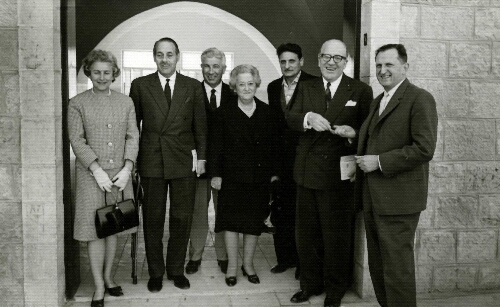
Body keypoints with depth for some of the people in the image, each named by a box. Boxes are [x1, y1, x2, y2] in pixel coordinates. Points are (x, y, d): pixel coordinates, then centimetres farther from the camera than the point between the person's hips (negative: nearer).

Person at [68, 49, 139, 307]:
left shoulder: (126, 102, 8)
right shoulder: (77, 103, 1)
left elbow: (133, 136, 4)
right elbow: (76, 140, -5)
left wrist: (126, 168, -8)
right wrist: (97, 170, -14)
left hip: (120, 174, 3)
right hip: (91, 175, -2)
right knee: (95, 231, 0)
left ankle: (108, 277, 27)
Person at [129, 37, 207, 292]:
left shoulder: (193, 86, 6)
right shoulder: (140, 85, 5)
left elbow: (200, 124, 7)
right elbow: (133, 124, 7)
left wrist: (201, 156, 2)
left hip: (184, 161, 1)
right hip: (151, 161, 0)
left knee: (182, 218, 6)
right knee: (153, 218, 7)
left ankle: (176, 269, 23)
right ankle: (155, 272, 21)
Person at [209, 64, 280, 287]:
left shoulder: (266, 112, 5)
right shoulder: (224, 112, -1)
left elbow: (273, 144, 7)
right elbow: (216, 145, -2)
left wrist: (274, 172, 3)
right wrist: (215, 173, -6)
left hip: (260, 176, 2)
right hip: (233, 175, -2)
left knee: (255, 221, 9)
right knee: (231, 219, 3)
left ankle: (248, 263, 25)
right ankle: (232, 265, 17)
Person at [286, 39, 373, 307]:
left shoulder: (361, 91, 0)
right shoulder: (306, 88, 9)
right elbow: (290, 119, -3)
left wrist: (353, 133, -22)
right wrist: (308, 118, -24)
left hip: (339, 174, -3)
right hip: (308, 171, 3)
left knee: (336, 235, 8)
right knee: (306, 232, 13)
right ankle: (310, 283, 31)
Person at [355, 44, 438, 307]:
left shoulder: (420, 99, -8)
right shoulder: (377, 101, 18)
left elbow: (424, 149, -18)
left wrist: (379, 162, -17)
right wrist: (361, 163, 8)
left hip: (398, 199, -8)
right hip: (372, 198, 8)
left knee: (397, 268, -1)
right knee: (377, 266, 16)